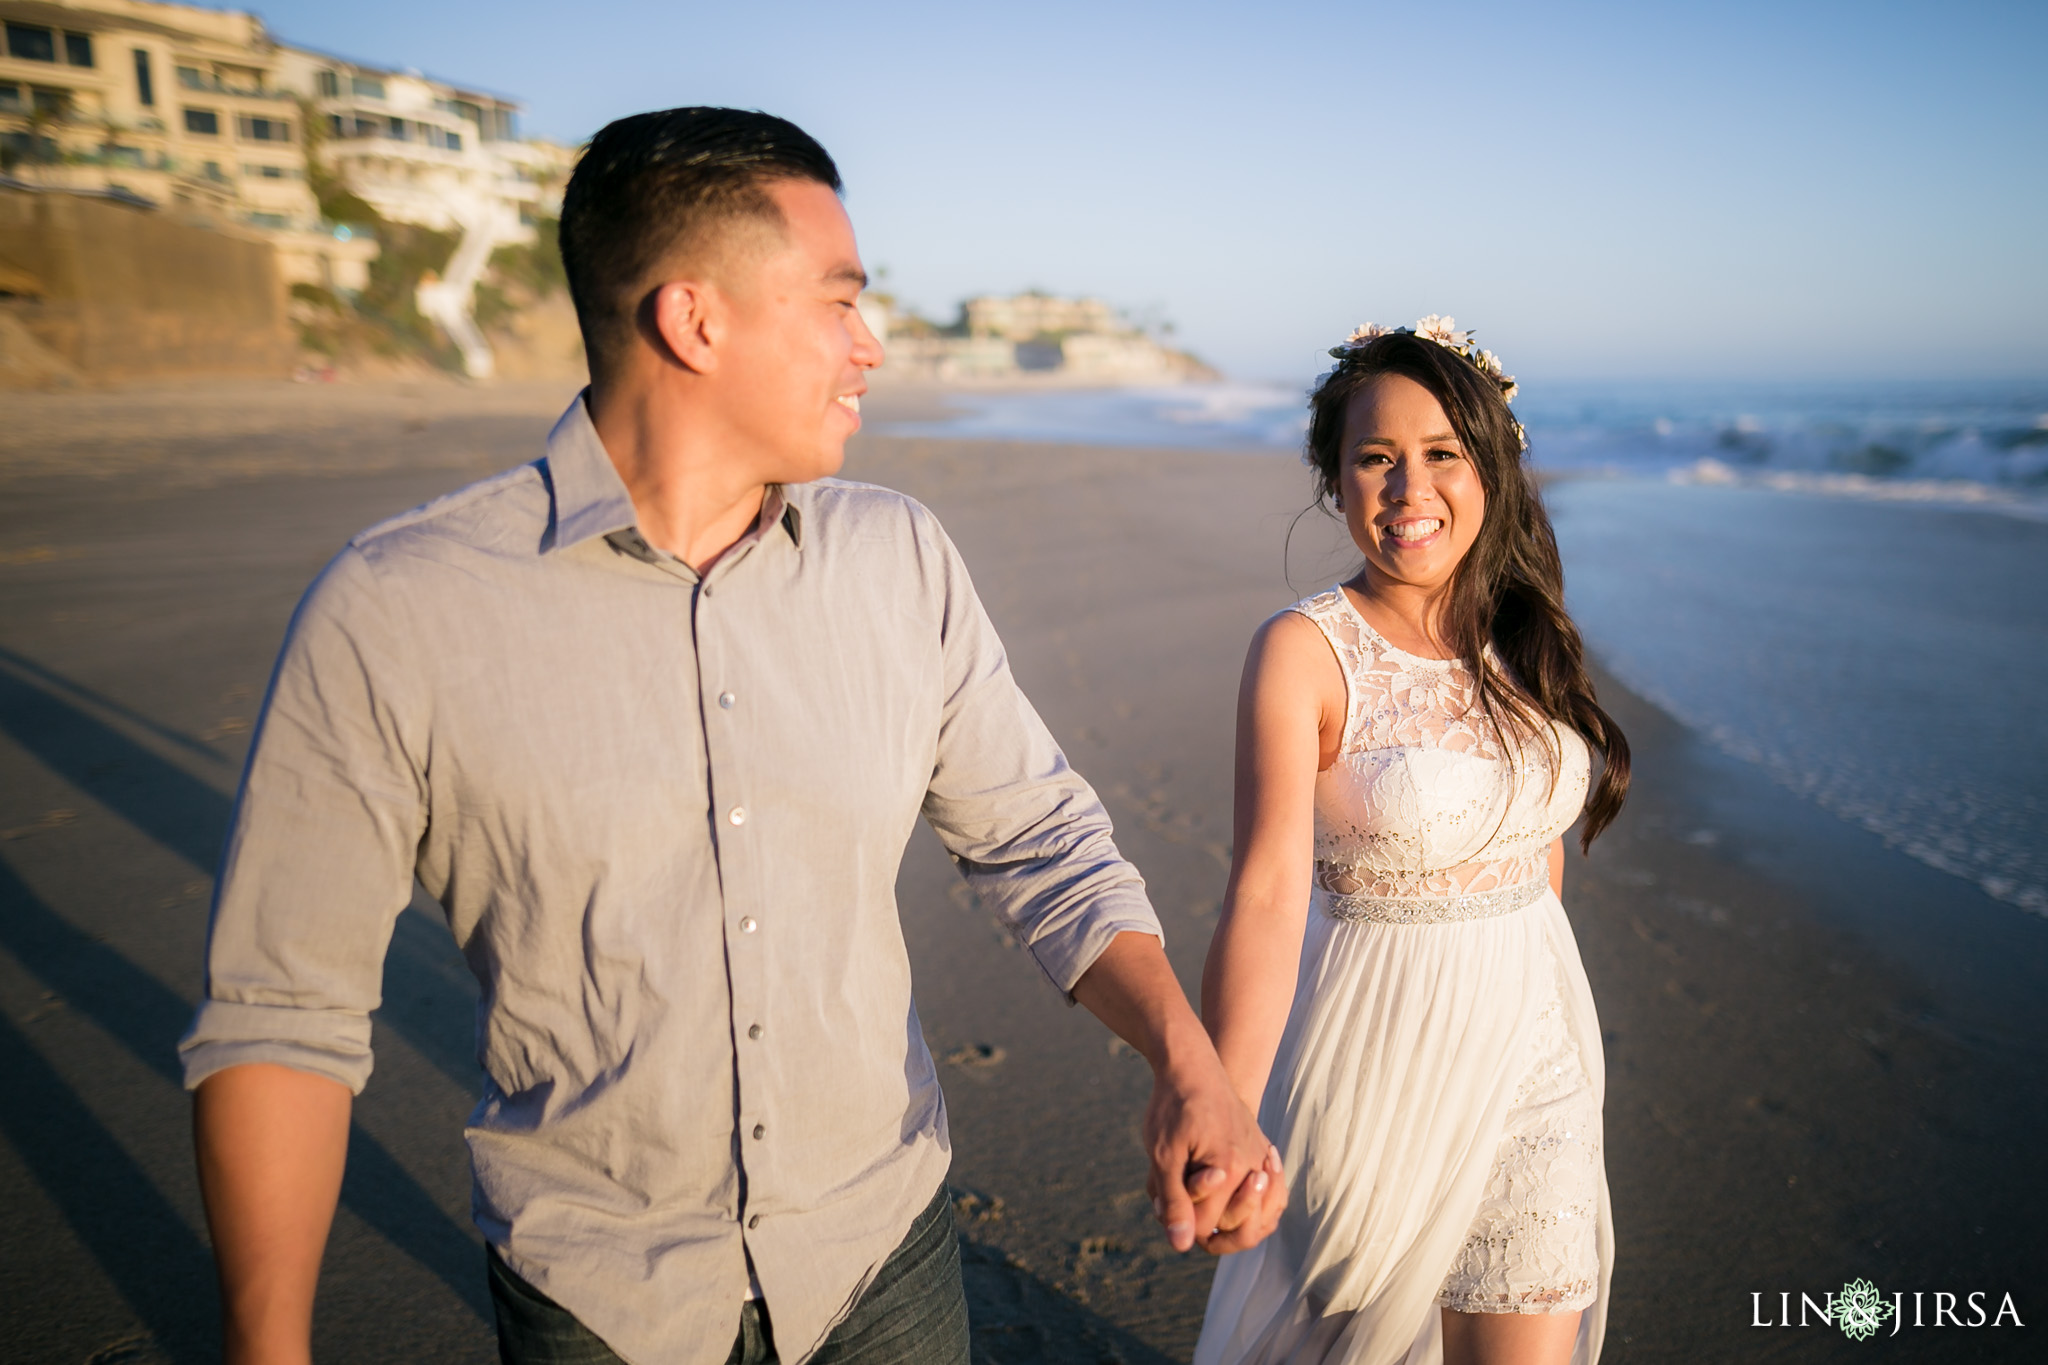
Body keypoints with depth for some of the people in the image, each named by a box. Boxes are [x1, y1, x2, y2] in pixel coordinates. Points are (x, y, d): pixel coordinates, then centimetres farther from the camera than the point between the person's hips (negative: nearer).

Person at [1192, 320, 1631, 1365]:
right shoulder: (1305, 650, -15)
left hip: (1531, 1036, 4)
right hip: (1375, 1050, -4)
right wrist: (1220, 1121, -29)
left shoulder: (1523, 638, 0)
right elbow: (1268, 894, -23)